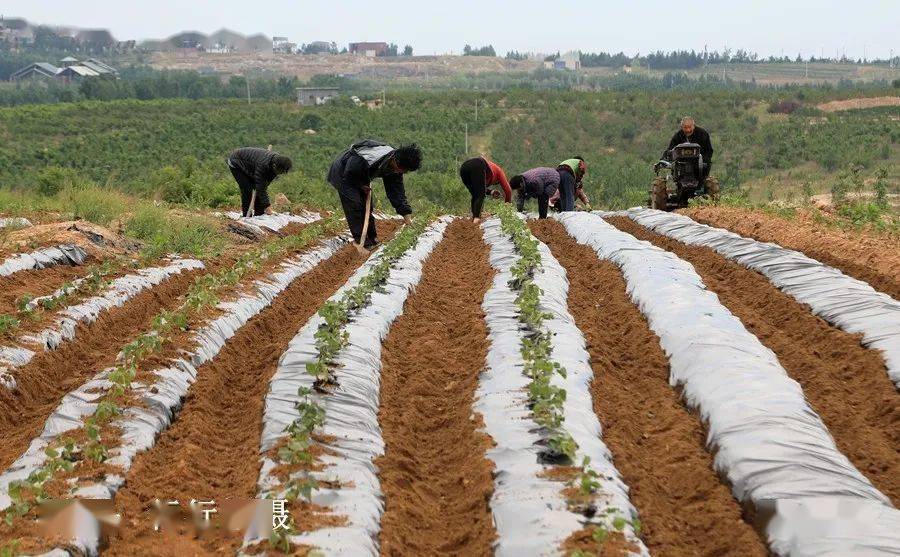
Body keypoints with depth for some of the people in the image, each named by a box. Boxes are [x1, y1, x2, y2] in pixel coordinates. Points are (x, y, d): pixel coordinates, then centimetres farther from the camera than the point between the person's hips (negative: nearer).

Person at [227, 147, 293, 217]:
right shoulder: (263, 164, -40)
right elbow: (260, 187, -35)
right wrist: (266, 205, -32)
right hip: (236, 162, -8)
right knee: (247, 189, -17)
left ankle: (259, 214, 6)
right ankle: (247, 216, -8)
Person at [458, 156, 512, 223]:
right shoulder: (498, 171, 31)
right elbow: (507, 189, 28)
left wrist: (490, 192, 30)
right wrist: (508, 204, 39)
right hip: (477, 167, -6)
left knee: (475, 195, 17)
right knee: (481, 195, -3)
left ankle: (474, 217, 5)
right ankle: (476, 218, -20)